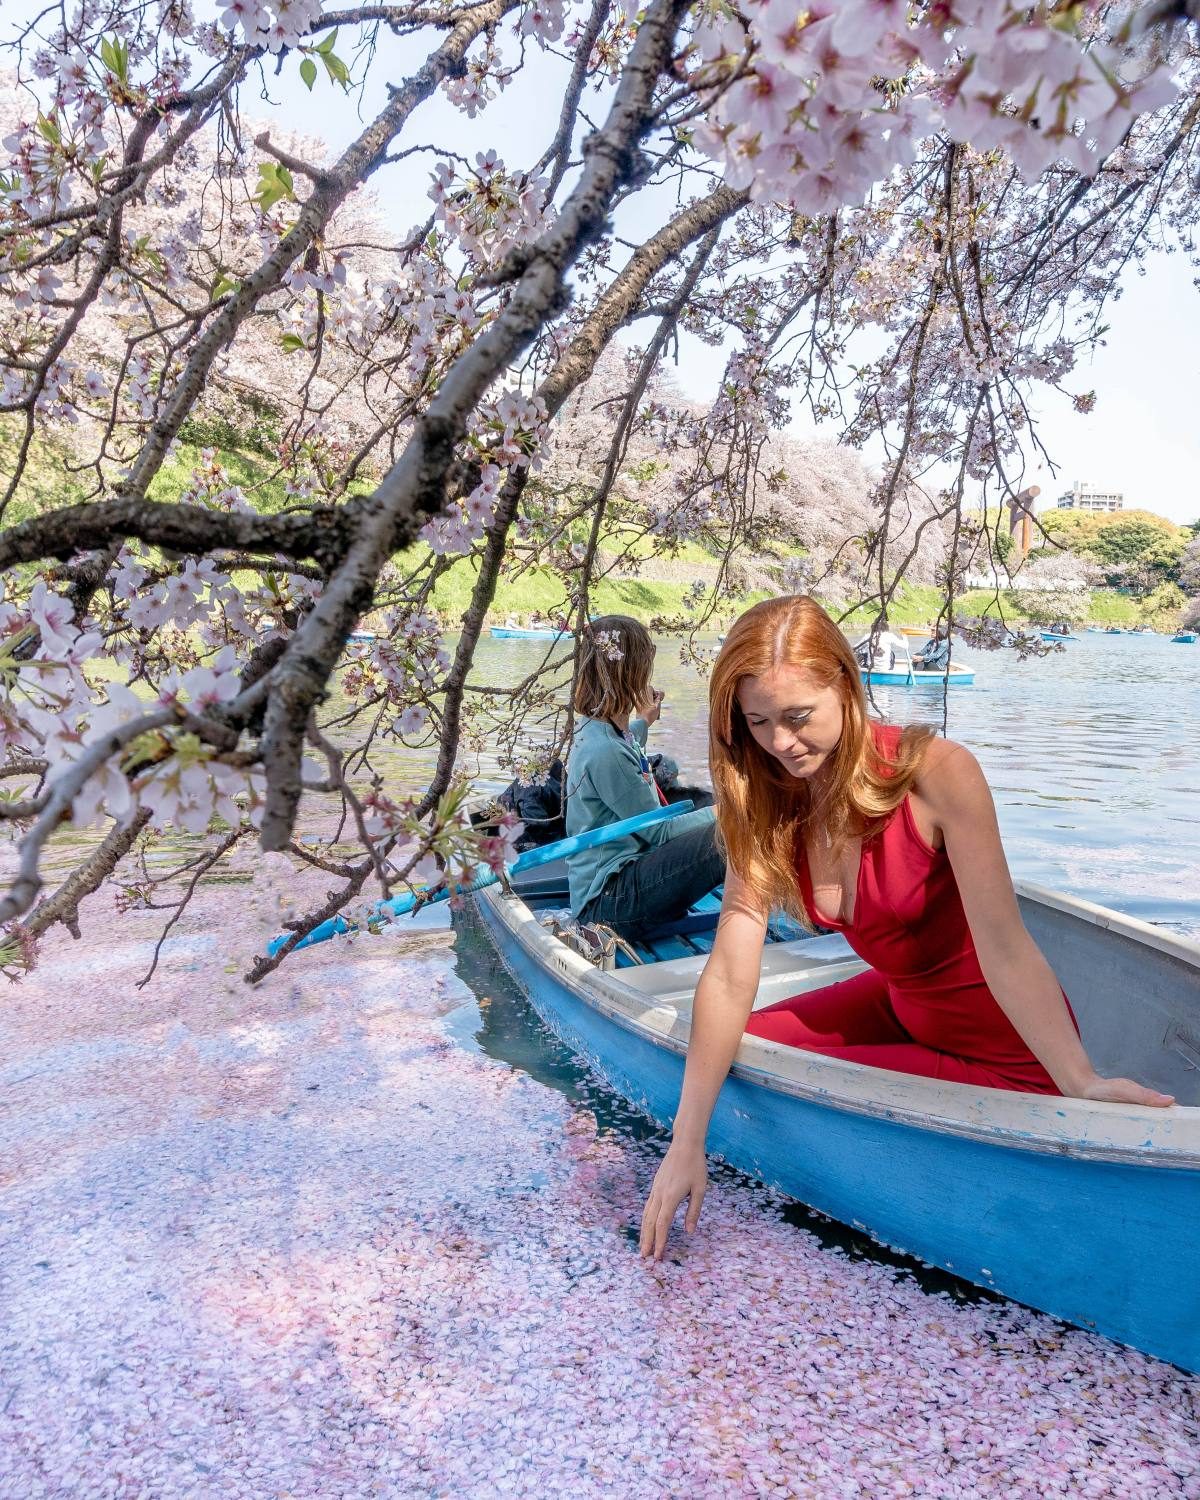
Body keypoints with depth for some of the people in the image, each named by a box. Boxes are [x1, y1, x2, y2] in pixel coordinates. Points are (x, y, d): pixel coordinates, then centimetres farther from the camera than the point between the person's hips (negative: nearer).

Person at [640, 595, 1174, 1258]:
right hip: (900, 1006, 6)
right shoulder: (765, 808, -11)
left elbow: (1003, 946, -30)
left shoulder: (937, 773, -26)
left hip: (1008, 1047, -5)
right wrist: (686, 1145, -21)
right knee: (746, 1050, 2)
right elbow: (729, 977, -17)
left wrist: (1080, 1083, -43)